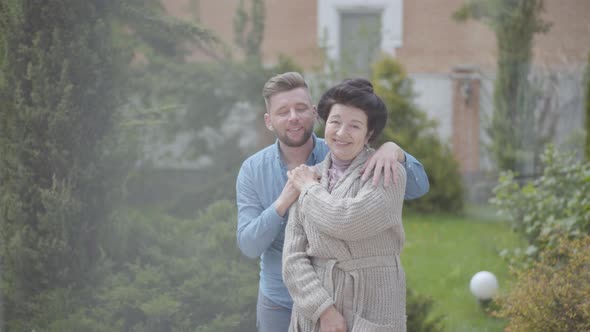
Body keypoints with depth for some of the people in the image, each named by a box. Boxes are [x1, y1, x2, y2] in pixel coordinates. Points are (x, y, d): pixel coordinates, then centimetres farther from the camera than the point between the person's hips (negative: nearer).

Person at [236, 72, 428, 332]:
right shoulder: (252, 171, -8)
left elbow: (418, 188, -16)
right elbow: (249, 246, -12)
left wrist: (394, 150, -38)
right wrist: (283, 202, -28)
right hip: (279, 304, 1)